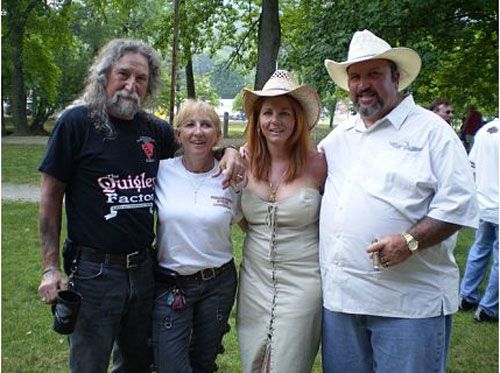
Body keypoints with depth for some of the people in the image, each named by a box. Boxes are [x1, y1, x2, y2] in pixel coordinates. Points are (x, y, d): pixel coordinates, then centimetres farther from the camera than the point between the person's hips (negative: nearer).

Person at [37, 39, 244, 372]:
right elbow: (51, 197, -6)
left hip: (143, 267, 5)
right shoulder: (77, 122, -9)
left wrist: (229, 152, -3)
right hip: (94, 270, -5)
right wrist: (51, 268, -10)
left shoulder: (154, 130, 3)